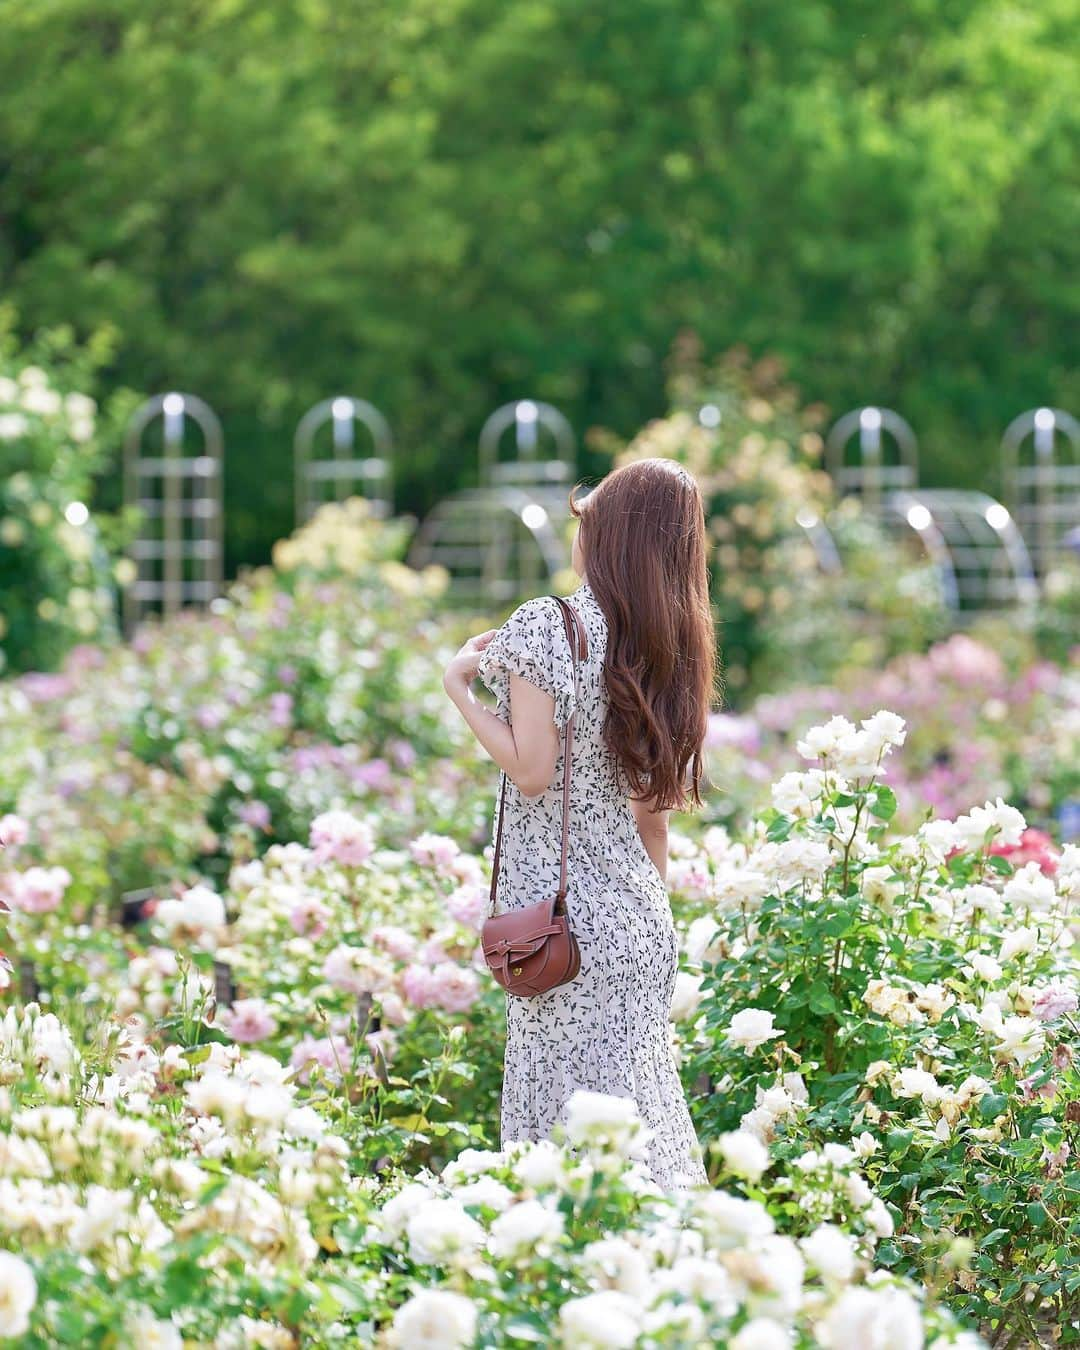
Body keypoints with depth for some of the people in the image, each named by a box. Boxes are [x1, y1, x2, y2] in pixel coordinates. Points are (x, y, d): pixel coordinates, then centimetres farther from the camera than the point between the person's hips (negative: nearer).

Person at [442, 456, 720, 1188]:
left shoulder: (546, 626, -11)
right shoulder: (668, 649, 9)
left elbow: (533, 770, -16)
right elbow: (653, 806, 11)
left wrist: (461, 689, -5)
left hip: (564, 910, -7)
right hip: (640, 916, 7)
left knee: (566, 1108, -3)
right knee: (639, 1097, 12)